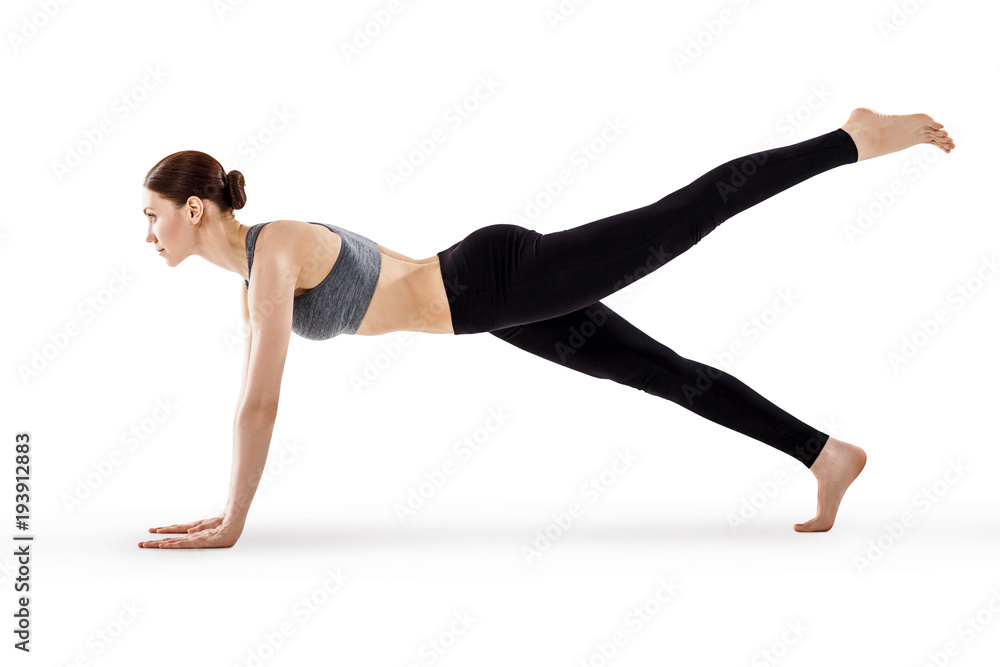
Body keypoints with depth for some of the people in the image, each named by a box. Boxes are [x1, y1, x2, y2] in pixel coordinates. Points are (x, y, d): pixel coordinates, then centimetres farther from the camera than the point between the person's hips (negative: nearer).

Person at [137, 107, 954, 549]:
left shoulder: (273, 248, -21)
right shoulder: (254, 271, 8)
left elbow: (261, 402, -25)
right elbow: (254, 399, 15)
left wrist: (232, 525, -19)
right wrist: (227, 507, 15)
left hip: (505, 276, -8)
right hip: (497, 303, 8)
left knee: (690, 213, -3)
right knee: (672, 374, 11)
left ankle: (856, 137, 10)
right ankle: (828, 455, 20)